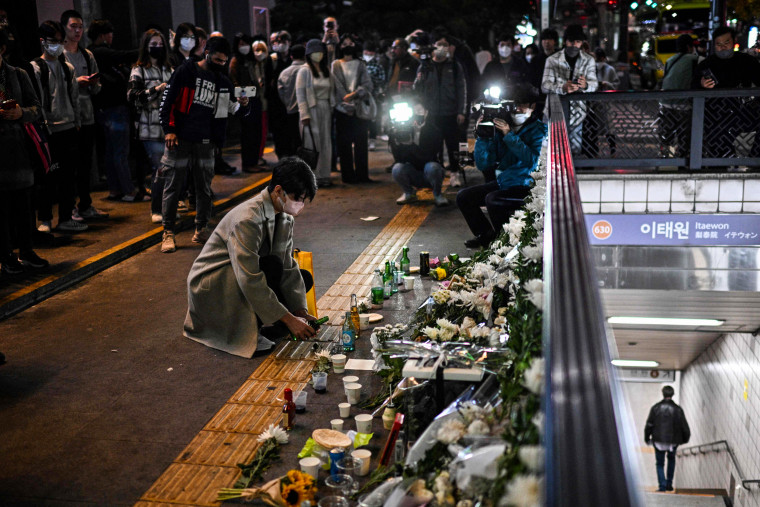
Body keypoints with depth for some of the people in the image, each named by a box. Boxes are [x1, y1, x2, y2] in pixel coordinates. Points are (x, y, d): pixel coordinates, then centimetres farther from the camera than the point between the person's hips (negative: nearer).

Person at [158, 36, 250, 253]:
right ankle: (168, 233, 5)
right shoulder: (186, 72, -3)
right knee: (172, 186, -1)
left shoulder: (222, 81, 13)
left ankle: (201, 230, 19)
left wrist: (243, 105, -9)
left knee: (205, 187, 7)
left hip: (205, 142, 5)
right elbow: (167, 101, -5)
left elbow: (233, 109, 14)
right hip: (179, 138, -5)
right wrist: (168, 129, -12)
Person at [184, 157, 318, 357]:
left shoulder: (285, 217, -3)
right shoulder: (246, 219, -29)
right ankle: (247, 331, -13)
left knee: (304, 279, 1)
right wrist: (289, 319, -30)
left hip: (245, 279, 9)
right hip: (210, 288, -9)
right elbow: (250, 281, -33)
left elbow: (288, 267, 1)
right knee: (272, 265, -30)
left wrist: (300, 311, -9)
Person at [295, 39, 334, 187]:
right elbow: (300, 93, -9)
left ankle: (324, 175, 12)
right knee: (312, 143, -5)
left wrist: (331, 108, 4)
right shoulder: (304, 70, -5)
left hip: (325, 109, 6)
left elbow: (331, 90, 13)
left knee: (326, 143, 6)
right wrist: (304, 114, -15)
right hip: (311, 109, -5)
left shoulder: (326, 70, 12)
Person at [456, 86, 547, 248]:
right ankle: (485, 236, 14)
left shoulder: (539, 130, -6)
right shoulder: (500, 128, 6)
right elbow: (483, 165, 3)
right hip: (502, 183, 7)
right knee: (463, 196, -1)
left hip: (527, 186, -7)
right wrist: (482, 136, -10)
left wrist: (509, 136, -24)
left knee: (492, 199, -30)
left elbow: (533, 161, -24)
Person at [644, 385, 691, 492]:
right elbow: (684, 426, -3)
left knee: (660, 463, 11)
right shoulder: (678, 409, -8)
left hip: (658, 440, -1)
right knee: (671, 459, 26)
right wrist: (685, 438, 15)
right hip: (673, 441, 1)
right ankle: (669, 484, 23)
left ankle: (662, 486, -1)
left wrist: (647, 438, 10)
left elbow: (649, 425, -4)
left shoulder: (655, 408, -7)